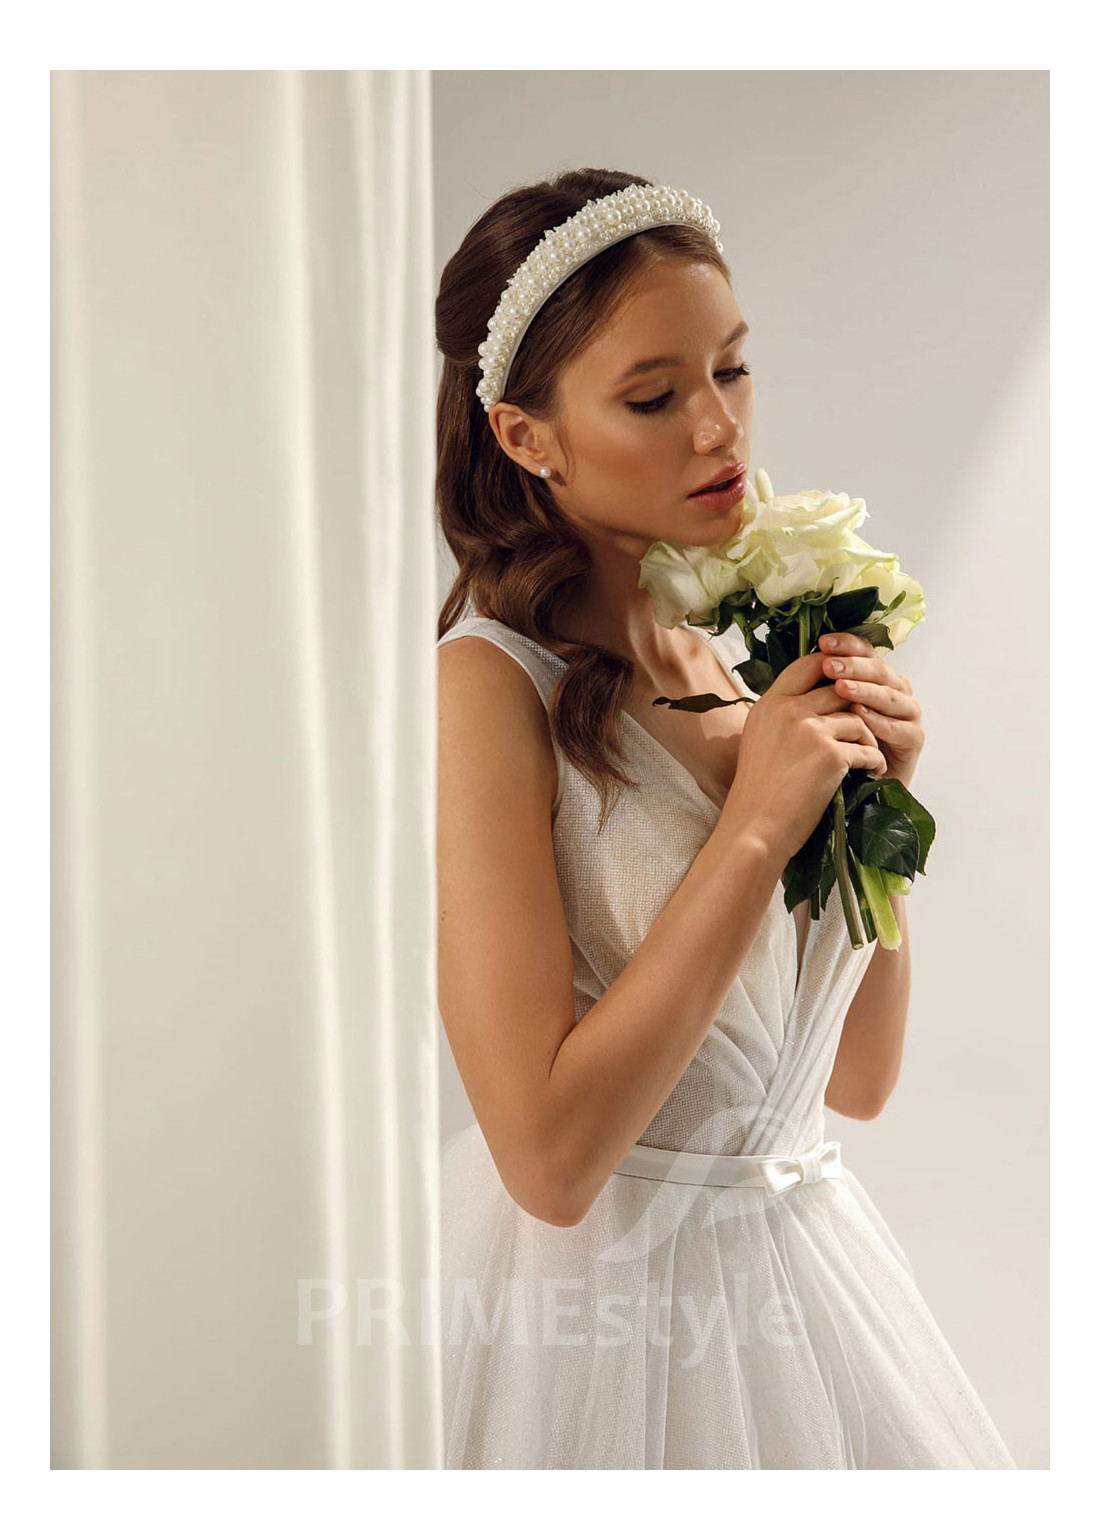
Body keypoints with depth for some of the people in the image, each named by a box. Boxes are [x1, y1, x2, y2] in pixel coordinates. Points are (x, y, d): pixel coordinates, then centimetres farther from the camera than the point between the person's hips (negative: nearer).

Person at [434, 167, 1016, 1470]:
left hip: (798, 1257, 7)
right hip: (599, 1297, -6)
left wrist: (874, 799, -7)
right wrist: (756, 827, -21)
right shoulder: (489, 686, -18)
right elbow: (548, 1156, -23)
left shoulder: (747, 655, 2)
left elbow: (857, 1079, 7)